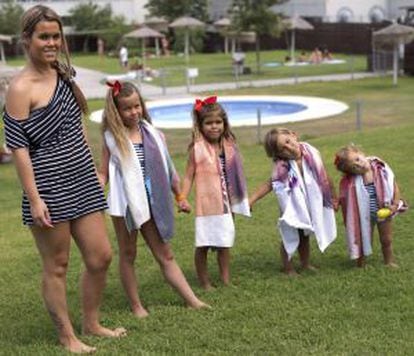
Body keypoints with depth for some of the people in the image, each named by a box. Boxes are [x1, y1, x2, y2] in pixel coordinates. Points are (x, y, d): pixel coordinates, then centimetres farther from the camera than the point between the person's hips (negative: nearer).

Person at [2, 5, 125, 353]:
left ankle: (92, 324, 30)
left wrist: (95, 170, 19)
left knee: (101, 256, 11)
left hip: (82, 183, 8)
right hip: (49, 189, -7)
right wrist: (34, 199, -17)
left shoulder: (63, 74, 9)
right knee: (57, 266, 6)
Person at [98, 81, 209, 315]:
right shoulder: (112, 138, -4)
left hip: (151, 204, 3)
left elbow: (167, 168, 11)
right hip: (125, 203, -2)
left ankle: (192, 300, 12)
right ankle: (136, 305, 20)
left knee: (165, 254, 10)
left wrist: (180, 197, 17)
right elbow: (104, 173, -1)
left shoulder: (153, 135, 3)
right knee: (128, 255, 9)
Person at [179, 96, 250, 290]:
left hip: (225, 203, 5)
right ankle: (205, 283, 12)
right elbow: (189, 175, -8)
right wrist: (183, 198, -20)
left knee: (224, 243, 13)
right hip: (206, 203, -5)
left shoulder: (228, 145, 6)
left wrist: (235, 201, 18)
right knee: (203, 245, 0)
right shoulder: (197, 148, -8)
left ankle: (226, 280, 24)